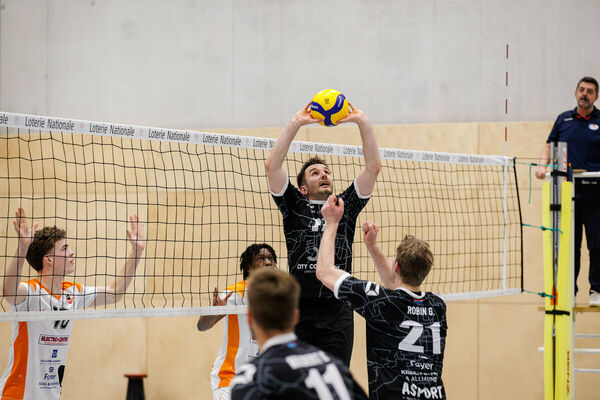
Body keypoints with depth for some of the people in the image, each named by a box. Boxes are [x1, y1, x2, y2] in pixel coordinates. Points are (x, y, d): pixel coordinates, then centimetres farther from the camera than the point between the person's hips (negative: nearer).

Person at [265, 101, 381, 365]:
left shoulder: (346, 206, 15)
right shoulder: (294, 206, 11)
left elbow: (374, 166, 8)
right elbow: (272, 165, 0)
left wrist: (362, 122, -1)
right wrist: (296, 123, -4)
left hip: (337, 314, 1)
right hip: (299, 311, -1)